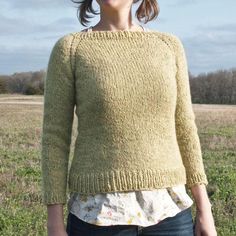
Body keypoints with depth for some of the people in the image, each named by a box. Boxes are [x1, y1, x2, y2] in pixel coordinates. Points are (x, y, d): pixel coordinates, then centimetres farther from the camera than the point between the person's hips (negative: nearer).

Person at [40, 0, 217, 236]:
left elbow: (183, 129, 9)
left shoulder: (168, 45, 8)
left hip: (166, 210, 3)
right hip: (99, 213, -2)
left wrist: (204, 210, 5)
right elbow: (54, 137, -3)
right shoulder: (69, 49, -1)